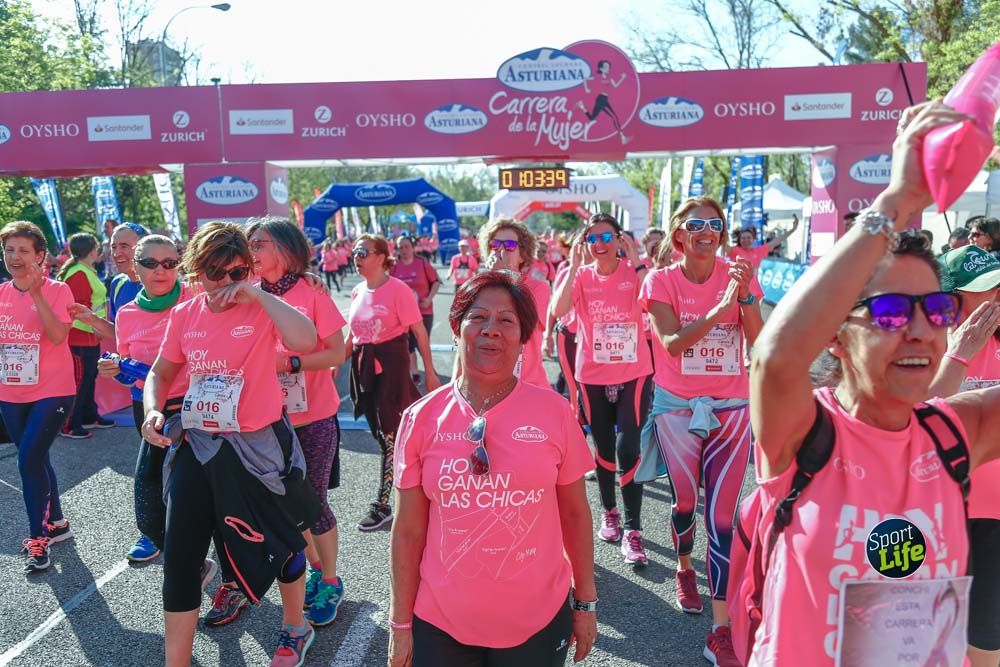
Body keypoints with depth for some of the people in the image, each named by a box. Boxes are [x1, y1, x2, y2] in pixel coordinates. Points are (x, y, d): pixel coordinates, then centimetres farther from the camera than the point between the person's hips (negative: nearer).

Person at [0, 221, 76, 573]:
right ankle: (57, 523, 33)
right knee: (36, 460, 15)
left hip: (52, 392, -6)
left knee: (28, 461, -11)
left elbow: (58, 335, -24)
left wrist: (36, 293, -27)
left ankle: (38, 538, 3)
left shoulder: (57, 290, -10)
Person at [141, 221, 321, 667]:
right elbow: (162, 372, 14)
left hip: (257, 446, -4)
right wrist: (153, 410, -5)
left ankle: (295, 629, 42)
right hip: (196, 447, 4)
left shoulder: (262, 309, -12)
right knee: (179, 559, 6)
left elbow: (304, 341, -33)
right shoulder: (184, 315, 2)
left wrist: (259, 294, -27)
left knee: (279, 540, 14)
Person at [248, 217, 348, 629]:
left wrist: (290, 363, -23)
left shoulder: (311, 293, -11)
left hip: (314, 418, -5)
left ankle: (330, 583, 23)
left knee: (314, 501, 3)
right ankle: (314, 567, 37)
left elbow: (337, 353, -13)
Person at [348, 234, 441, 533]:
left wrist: (430, 371, -12)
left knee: (389, 434, -3)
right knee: (378, 431, 15)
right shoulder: (357, 292, 8)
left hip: (391, 365, -7)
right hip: (363, 366, 7)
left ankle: (382, 505, 6)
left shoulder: (397, 289, -13)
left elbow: (419, 331, -12)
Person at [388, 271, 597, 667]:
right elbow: (408, 531, -2)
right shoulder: (420, 418, -8)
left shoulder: (554, 412, -9)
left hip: (538, 620, 0)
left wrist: (586, 603, 5)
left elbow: (574, 514, 0)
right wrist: (400, 623, 1)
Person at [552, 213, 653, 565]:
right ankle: (610, 512, 35)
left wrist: (636, 261, -23)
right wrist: (574, 266, -20)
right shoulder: (581, 276, 0)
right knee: (604, 448, 15)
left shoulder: (634, 271, -4)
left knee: (627, 449, -10)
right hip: (593, 376, 2)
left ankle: (633, 529, 2)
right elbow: (558, 310, -20)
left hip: (633, 374, -2)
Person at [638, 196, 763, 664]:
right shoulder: (662, 281, -5)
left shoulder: (739, 274, -1)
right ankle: (684, 569, 43)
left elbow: (760, 344, -9)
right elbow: (672, 342, -19)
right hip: (677, 408, 0)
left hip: (730, 408, 0)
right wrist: (721, 308, -29)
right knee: (685, 502, 11)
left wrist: (746, 296, -23)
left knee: (721, 517, -5)